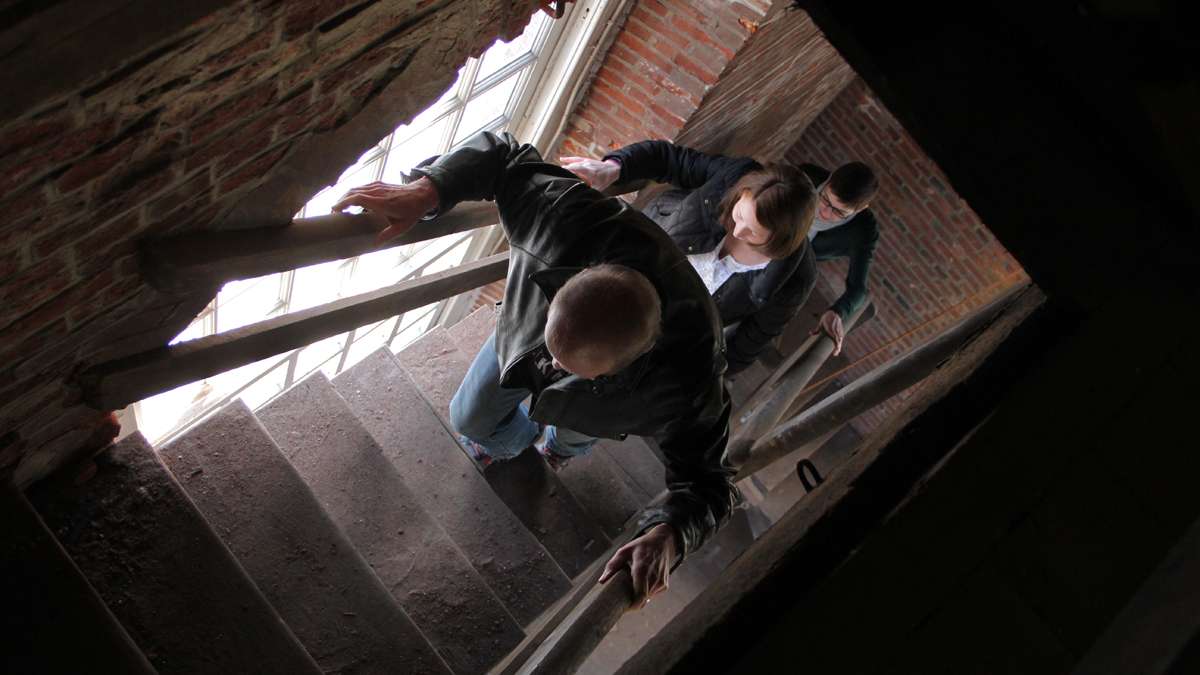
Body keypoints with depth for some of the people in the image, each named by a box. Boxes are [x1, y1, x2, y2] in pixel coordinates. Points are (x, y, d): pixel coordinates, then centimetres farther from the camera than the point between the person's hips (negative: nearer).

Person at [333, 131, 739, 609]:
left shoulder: (687, 385, -51)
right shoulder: (574, 219, -48)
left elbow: (704, 480, -38)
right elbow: (503, 156, -30)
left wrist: (669, 532, -60)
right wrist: (423, 191, -45)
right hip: (521, 331, 1)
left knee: (573, 434, 33)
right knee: (470, 418, 22)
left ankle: (563, 445, 74)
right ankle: (511, 443, 60)